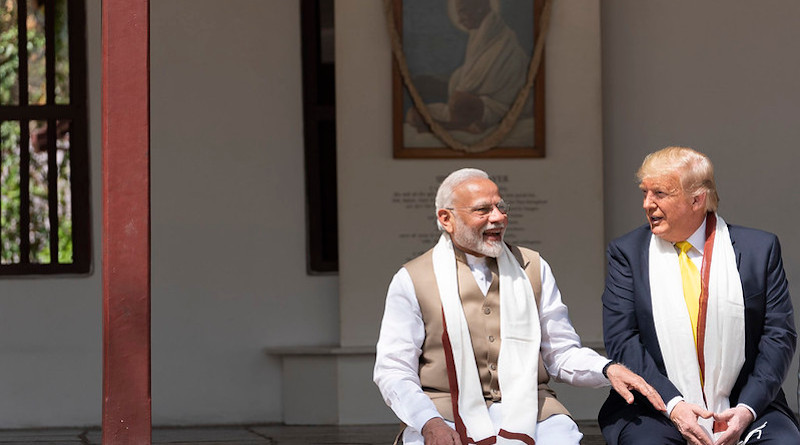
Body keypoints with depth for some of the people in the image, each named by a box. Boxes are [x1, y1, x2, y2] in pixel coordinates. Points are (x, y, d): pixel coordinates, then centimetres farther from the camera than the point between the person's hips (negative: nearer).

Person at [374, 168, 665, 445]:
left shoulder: (533, 269, 17)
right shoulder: (412, 280, 7)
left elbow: (561, 353, 16)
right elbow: (393, 371, 2)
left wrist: (608, 370, -5)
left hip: (529, 411, 2)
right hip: (449, 415, -2)